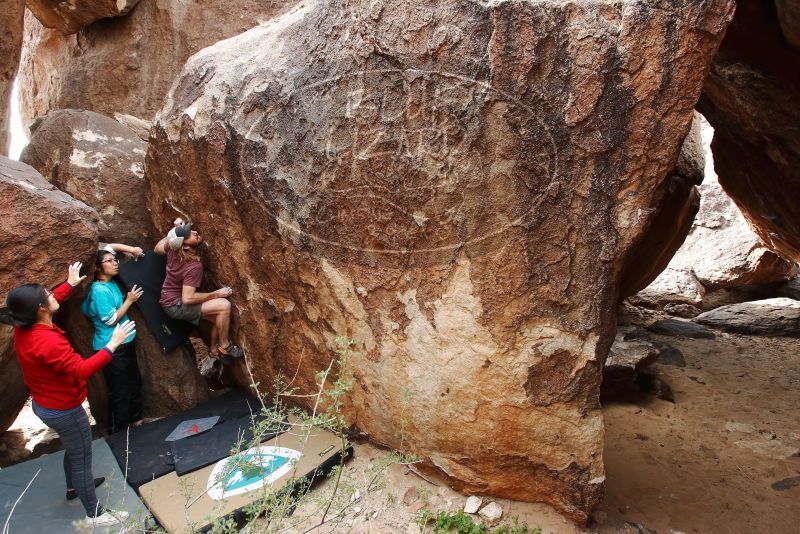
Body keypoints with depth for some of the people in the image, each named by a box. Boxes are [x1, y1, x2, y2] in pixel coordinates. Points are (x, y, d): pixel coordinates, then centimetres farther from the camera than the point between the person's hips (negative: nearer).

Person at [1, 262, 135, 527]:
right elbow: (82, 370, -39)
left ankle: (74, 486, 54)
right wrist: (112, 344, -40)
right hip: (63, 410, -10)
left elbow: (50, 302, 14)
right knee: (82, 459, 5)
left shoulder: (24, 328, -6)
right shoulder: (48, 341, -35)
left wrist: (70, 283, 21)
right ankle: (96, 515, 19)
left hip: (44, 404, 10)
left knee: (72, 448, 32)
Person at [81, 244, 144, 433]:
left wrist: (130, 249, -1)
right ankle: (119, 431, 14)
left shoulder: (111, 282, 4)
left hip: (125, 343, 10)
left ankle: (135, 419, 38)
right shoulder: (100, 290, -21)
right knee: (120, 391, 0)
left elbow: (109, 247, 14)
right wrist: (129, 300, -15)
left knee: (134, 382, 21)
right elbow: (111, 319, -20)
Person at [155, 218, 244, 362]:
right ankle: (224, 346, -6)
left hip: (170, 298, 9)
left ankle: (214, 350, 27)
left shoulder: (172, 247, -9)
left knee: (219, 319, 9)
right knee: (224, 305, -24)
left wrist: (173, 231, 6)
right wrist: (216, 294, -21)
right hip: (175, 306, -9)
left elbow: (158, 248, 14)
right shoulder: (194, 266, -32)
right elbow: (187, 298, -32)